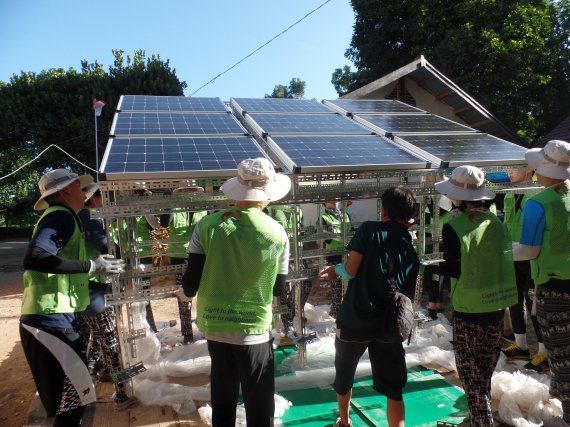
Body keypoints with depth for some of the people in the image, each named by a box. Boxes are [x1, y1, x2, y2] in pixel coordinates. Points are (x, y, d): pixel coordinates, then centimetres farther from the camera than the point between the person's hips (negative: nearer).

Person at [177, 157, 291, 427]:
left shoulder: (207, 226, -11)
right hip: (254, 329, -2)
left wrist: (184, 292, 15)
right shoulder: (277, 234, -12)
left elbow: (191, 283, -8)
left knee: (223, 402, 23)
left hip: (215, 326, 3)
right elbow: (278, 289, -1)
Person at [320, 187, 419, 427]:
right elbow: (409, 294, 9)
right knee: (393, 390, 11)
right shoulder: (412, 250, 6)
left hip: (355, 320, -2)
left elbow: (351, 271, -12)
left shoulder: (369, 230, -7)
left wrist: (336, 269, 8)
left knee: (344, 375, 23)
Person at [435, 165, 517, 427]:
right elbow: (505, 261, 6)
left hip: (468, 309, -6)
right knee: (485, 371, 23)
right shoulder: (495, 222, -2)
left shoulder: (454, 227, -18)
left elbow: (454, 269, -15)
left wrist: (435, 268, 1)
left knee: (471, 374, 10)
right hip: (496, 307, 6)